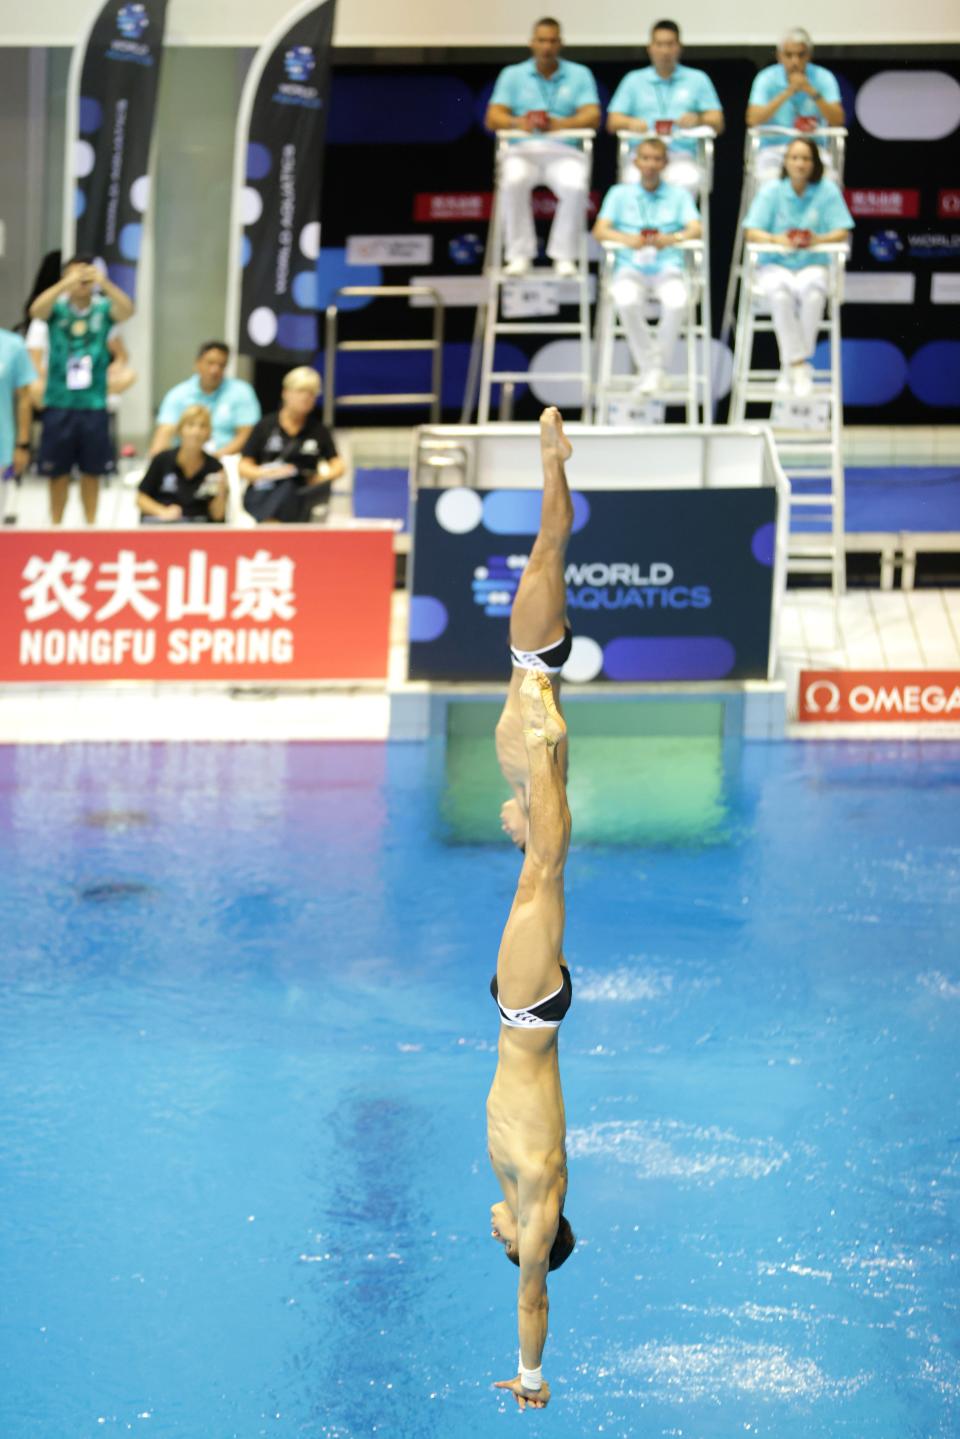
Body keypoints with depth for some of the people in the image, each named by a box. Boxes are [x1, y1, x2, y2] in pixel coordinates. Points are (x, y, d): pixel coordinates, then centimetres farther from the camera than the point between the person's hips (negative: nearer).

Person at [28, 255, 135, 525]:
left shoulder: (103, 309, 1)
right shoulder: (58, 308, -1)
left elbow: (127, 310, -19)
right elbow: (36, 310, -21)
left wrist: (104, 283, -35)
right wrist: (65, 284, -35)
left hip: (93, 404, 1)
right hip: (59, 403, -1)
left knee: (91, 472, 8)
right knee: (58, 472, 5)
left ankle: (91, 526, 18)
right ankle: (55, 526, 15)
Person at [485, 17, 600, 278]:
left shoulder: (579, 75, 12)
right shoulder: (512, 75, 14)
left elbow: (593, 117, -1)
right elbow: (492, 118, 4)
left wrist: (559, 124, -21)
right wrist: (518, 123, -19)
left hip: (564, 151, 0)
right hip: (524, 151, 1)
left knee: (576, 187, -34)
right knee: (512, 183, -34)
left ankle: (564, 256, -22)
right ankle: (519, 255, -25)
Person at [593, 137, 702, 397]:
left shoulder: (678, 195, 18)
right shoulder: (619, 194, 19)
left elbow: (696, 229, 3)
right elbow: (600, 230, 5)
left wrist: (673, 238, -20)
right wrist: (627, 239, -17)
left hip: (667, 266, 0)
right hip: (631, 268, 0)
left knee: (676, 301, -35)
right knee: (626, 301, -36)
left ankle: (655, 368, -19)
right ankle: (648, 363, -20)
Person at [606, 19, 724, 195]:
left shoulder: (697, 79, 19)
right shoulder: (634, 80, 21)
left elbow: (718, 123, 11)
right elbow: (613, 122, 13)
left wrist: (698, 119, -12)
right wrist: (631, 123, -10)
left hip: (682, 155, 0)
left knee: (689, 180, -36)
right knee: (635, 180, -35)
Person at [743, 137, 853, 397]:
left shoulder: (828, 190, 1)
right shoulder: (771, 191, 1)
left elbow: (843, 233, -5)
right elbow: (751, 232, -5)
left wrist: (819, 239, -27)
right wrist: (775, 239, -27)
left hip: (812, 265, 0)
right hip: (775, 265, 0)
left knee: (812, 291, -36)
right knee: (780, 292, -36)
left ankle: (792, 365, -22)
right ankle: (799, 365, -26)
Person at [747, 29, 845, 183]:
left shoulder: (824, 78, 4)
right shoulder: (766, 78, 2)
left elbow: (837, 120, -6)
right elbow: (753, 119, -12)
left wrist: (812, 92, -17)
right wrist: (787, 93, -17)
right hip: (774, 149, -1)